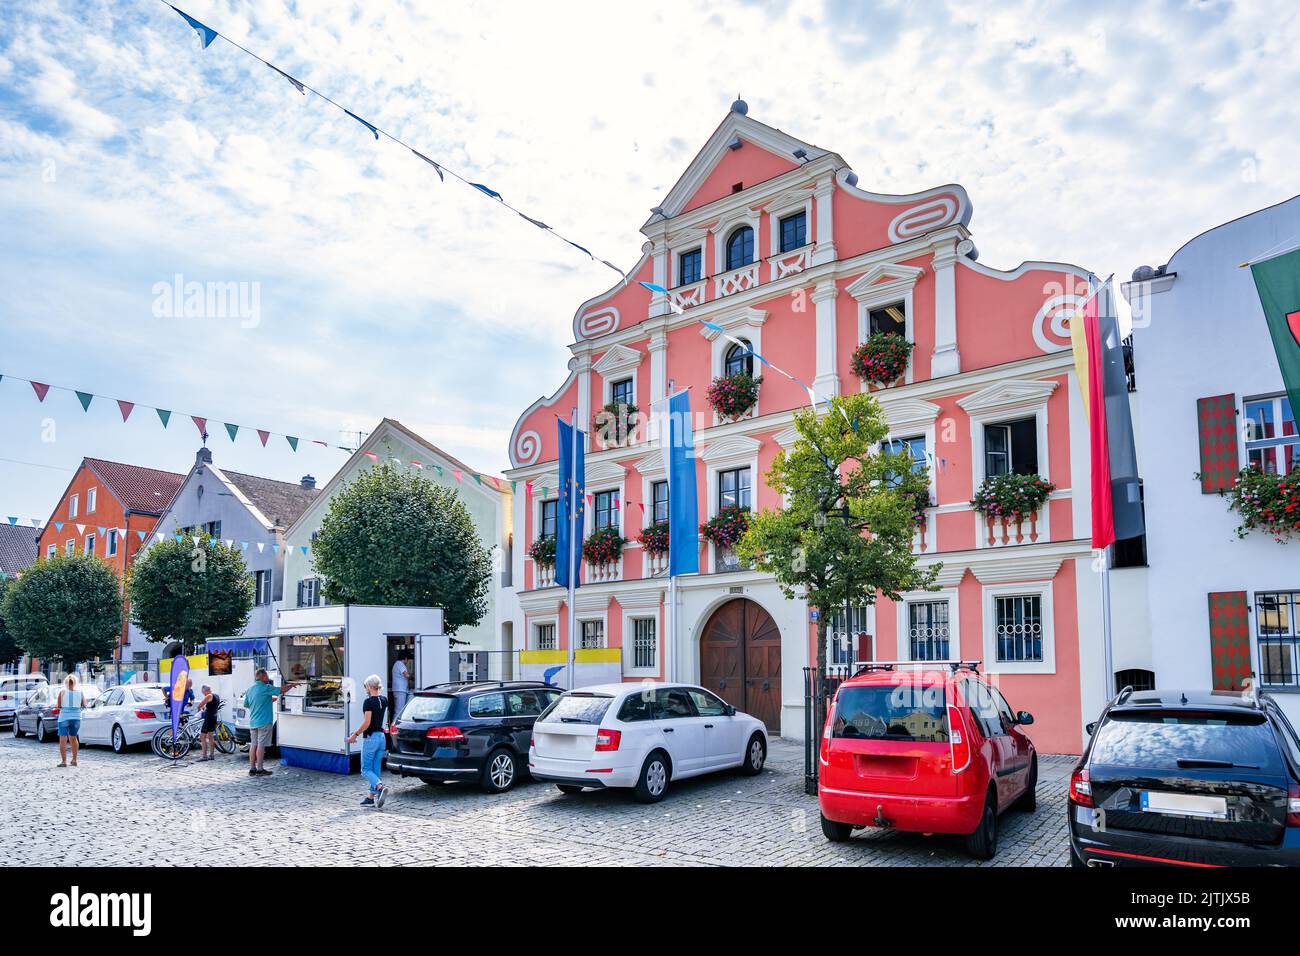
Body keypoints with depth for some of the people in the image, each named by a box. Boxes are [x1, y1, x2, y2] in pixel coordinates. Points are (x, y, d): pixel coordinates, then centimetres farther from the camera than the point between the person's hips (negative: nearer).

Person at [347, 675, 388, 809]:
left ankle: (381, 788, -23)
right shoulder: (384, 700, 7)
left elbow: (366, 723, -21)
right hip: (381, 736, 7)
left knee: (366, 770, -1)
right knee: (376, 769, 12)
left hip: (370, 737, -7)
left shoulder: (368, 701, -15)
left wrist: (355, 735, -10)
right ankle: (371, 797, 15)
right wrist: (372, 696, 26)